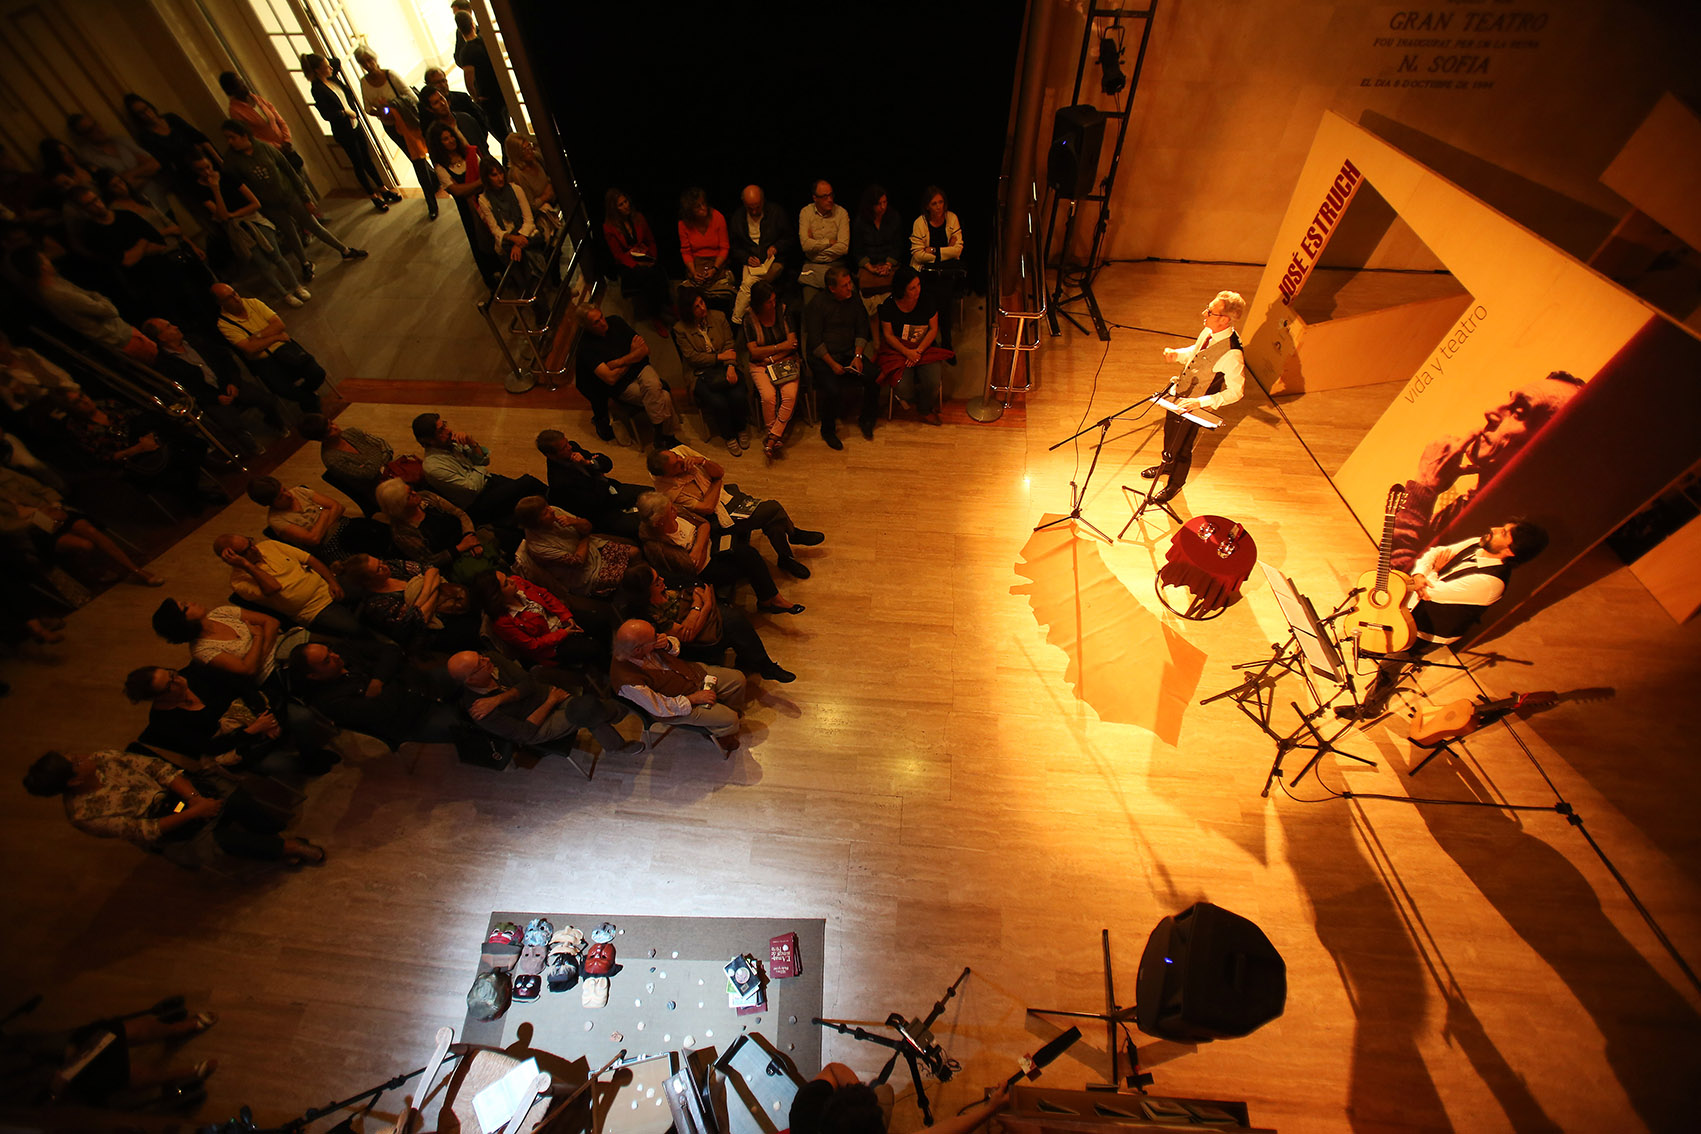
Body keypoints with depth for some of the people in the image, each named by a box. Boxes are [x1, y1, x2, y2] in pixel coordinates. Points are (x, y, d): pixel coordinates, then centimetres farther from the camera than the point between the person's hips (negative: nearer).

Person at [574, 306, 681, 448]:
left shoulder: (616, 322, 2)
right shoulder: (586, 345, -13)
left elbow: (645, 349, 0)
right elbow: (611, 378, -20)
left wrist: (618, 362, -15)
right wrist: (633, 353, -7)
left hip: (641, 368, 4)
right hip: (622, 385, -4)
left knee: (652, 386, -34)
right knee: (664, 398, -28)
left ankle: (662, 437, -23)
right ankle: (667, 436, -11)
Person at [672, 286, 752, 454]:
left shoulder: (718, 317, 7)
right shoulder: (680, 329, -2)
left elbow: (730, 345, 3)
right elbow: (692, 357, -7)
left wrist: (731, 366, -16)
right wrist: (719, 357, -11)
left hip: (725, 368, 3)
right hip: (701, 374, -2)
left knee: (739, 396, -26)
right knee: (718, 402, -29)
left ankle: (741, 428, 6)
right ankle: (729, 436, -1)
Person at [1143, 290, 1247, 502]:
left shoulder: (1232, 354, -32)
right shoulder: (1209, 332, -8)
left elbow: (1236, 391, -25)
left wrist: (1200, 402, -33)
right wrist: (1176, 355, -7)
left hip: (1193, 408, -7)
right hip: (1179, 397, 7)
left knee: (1181, 447, 12)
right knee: (1169, 433, 28)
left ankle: (1175, 484, 39)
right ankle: (1167, 465, 58)